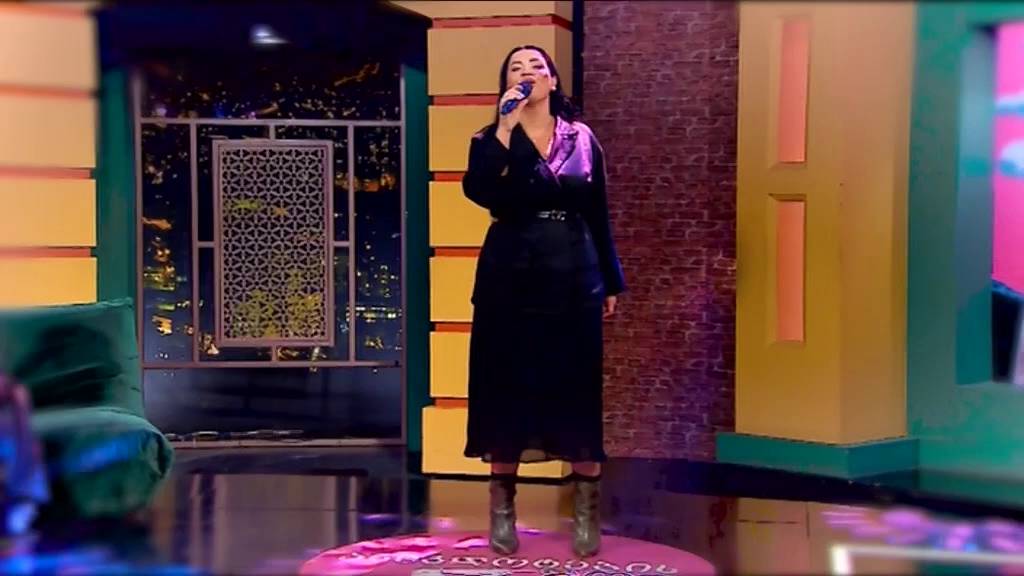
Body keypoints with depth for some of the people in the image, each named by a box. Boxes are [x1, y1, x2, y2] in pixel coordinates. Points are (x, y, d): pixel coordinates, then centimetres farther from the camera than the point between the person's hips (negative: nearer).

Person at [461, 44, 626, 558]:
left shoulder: (582, 138, 7)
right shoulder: (491, 139, 2)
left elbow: (598, 215, 10)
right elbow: (476, 192, -18)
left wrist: (611, 282, 10)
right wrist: (506, 128, -21)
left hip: (574, 280, 1)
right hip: (510, 280, -1)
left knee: (578, 391, 2)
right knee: (507, 389, 3)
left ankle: (586, 513, 10)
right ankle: (502, 511, 13)